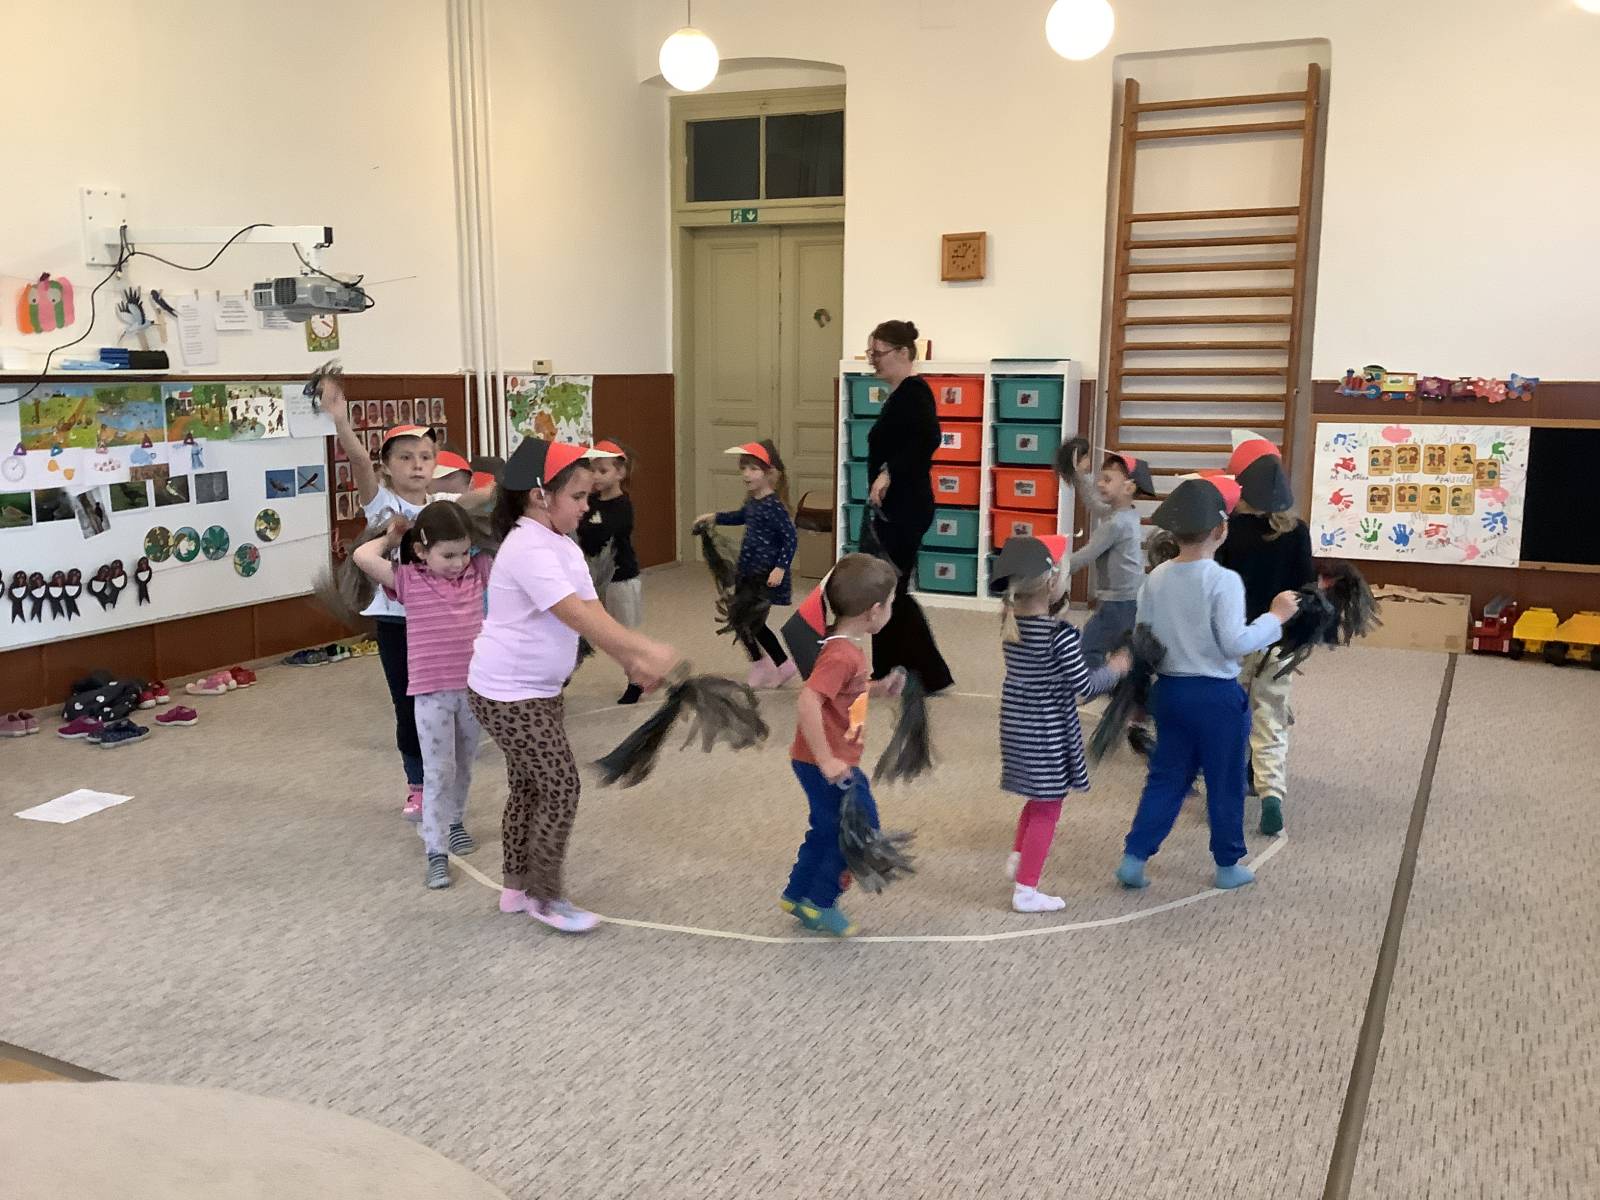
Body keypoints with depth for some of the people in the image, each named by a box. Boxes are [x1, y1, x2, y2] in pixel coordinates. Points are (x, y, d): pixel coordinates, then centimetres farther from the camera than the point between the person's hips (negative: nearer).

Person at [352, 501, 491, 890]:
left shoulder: (478, 572, 1)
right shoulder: (408, 581, -8)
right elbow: (362, 556, -18)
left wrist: (466, 519, 5)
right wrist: (391, 537, -2)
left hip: (474, 687, 4)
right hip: (431, 692, -3)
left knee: (464, 765, 20)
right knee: (438, 772, -3)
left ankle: (455, 821, 42)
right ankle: (436, 851, 1)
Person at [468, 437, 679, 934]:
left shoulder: (562, 547, 6)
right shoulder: (529, 550, -25)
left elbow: (594, 613, 0)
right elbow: (578, 617, -32)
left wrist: (633, 663, -12)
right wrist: (648, 649, -32)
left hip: (538, 690, 10)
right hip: (509, 694, -10)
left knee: (529, 786, 18)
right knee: (561, 789, -4)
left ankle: (516, 887, 32)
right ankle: (545, 898, 10)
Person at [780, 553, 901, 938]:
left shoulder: (844, 645, 5)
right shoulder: (842, 655, -26)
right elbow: (807, 704, -36)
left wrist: (877, 688, 10)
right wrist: (826, 761, -32)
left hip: (835, 763, 10)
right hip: (829, 767, -10)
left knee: (828, 830, 22)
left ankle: (797, 893, 35)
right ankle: (819, 902, 13)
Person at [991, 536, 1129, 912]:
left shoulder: (1010, 622, -2)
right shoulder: (1060, 634, -22)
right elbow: (1084, 688, -16)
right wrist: (1114, 669, 1)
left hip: (1017, 725, 7)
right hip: (1048, 733, -7)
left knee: (1038, 799, 27)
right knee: (1047, 809, 6)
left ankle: (1018, 859, 31)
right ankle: (1025, 891, 12)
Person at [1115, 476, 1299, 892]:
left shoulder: (1156, 577, -1)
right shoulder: (1223, 581, -18)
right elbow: (1235, 643, -21)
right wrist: (1276, 616, -10)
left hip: (1169, 689, 5)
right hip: (1217, 695, -5)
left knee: (1166, 777, 15)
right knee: (1225, 783, 11)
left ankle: (1134, 857, 10)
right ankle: (1228, 865, 24)